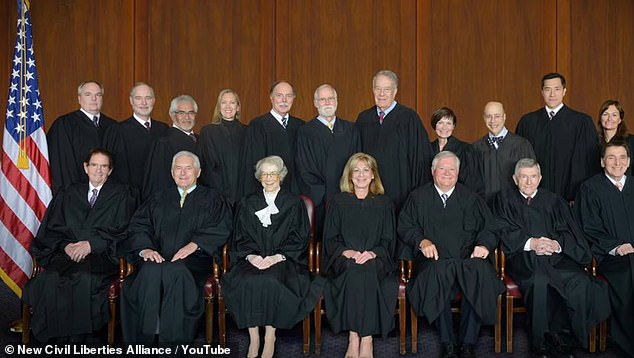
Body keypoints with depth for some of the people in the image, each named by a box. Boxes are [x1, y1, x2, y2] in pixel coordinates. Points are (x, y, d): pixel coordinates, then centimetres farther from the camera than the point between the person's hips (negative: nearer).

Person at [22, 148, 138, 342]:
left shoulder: (122, 194, 12)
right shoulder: (68, 193, 22)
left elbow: (123, 231, 1)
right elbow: (51, 228, 15)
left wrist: (92, 244, -10)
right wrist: (65, 245, -6)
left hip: (102, 254, -3)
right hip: (67, 253, 3)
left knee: (85, 278, -35)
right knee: (49, 279, -30)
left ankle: (77, 337, -20)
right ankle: (57, 336, -16)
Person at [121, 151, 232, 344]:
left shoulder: (212, 199, 17)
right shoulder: (159, 199, 26)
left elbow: (220, 228, 1)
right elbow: (138, 225, 13)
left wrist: (194, 245, -14)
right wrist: (145, 248, -8)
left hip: (193, 260, -2)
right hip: (157, 258, 3)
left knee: (176, 272, -36)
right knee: (150, 271, -32)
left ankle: (172, 341, -27)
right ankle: (144, 343, -24)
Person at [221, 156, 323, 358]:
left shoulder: (294, 203, 10)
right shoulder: (247, 203, 17)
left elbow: (298, 238, 2)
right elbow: (241, 237, 11)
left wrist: (278, 256, -13)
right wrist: (251, 255, -10)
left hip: (284, 259, -2)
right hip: (253, 259, 2)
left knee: (271, 280, -34)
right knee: (246, 280, -31)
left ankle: (270, 337, -21)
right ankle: (253, 338, -21)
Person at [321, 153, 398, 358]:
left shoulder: (384, 204, 14)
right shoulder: (338, 202, 13)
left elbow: (389, 240, 9)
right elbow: (329, 238, 8)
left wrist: (373, 253, -12)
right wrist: (346, 251, -12)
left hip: (375, 260, 0)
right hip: (344, 260, 0)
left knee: (367, 272, -33)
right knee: (354, 272, -33)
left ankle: (365, 339, -29)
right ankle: (355, 337, -28)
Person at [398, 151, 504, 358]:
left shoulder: (471, 198, 22)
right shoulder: (418, 197, 17)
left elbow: (488, 228, 15)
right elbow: (405, 227, 10)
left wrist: (484, 244, -7)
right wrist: (421, 241, -9)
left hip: (468, 258, 2)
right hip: (435, 260, -1)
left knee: (481, 274, -32)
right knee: (435, 276, -36)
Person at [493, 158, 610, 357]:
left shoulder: (553, 200, 23)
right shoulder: (504, 199, 16)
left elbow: (569, 232, 12)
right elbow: (504, 231, 2)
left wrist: (558, 244, -11)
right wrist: (530, 243, -13)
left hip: (556, 256, 3)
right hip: (523, 257, -3)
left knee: (580, 281, -28)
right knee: (539, 281, -35)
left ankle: (562, 334, -16)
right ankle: (541, 339, -21)